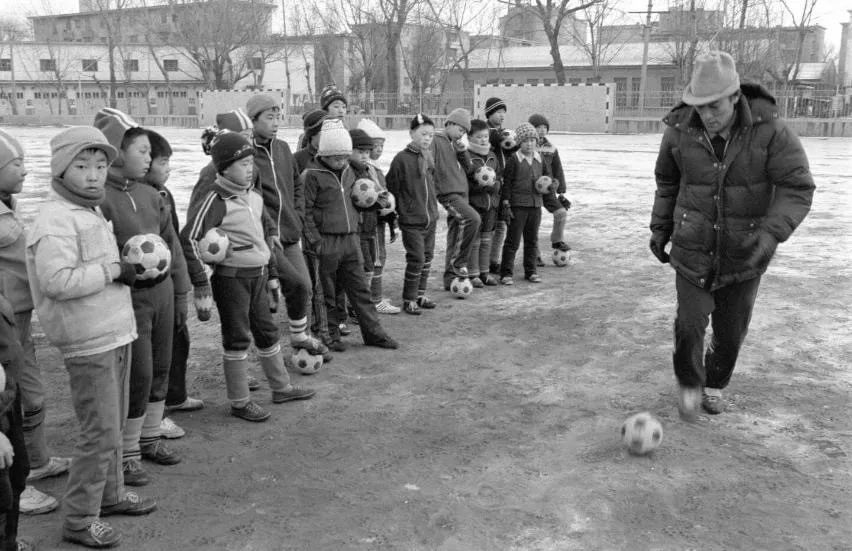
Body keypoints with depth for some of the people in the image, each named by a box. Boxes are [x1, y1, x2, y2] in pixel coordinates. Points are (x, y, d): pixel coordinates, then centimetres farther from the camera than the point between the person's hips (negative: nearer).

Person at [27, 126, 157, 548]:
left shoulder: (90, 212, 14)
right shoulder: (54, 220, -17)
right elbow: (56, 281, -28)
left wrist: (125, 267, 9)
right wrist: (112, 270, -20)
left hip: (115, 335, 10)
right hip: (89, 344, -10)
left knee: (114, 425, 21)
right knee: (100, 433, -3)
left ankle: (110, 493, 38)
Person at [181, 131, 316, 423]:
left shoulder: (254, 195, 7)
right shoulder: (217, 200, -17)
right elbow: (189, 239, -23)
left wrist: (272, 274, 18)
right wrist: (201, 285, -24)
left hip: (258, 275, 8)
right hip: (232, 278, -7)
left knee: (267, 331, 17)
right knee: (237, 338, 2)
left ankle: (281, 387, 33)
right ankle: (240, 402, 14)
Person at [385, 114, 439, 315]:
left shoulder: (429, 158, 8)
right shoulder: (402, 159, -12)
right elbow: (391, 188, -9)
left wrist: (433, 206, 15)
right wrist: (400, 209, -6)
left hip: (430, 218, 7)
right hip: (411, 220, -7)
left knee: (427, 257, 13)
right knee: (416, 259, -7)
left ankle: (420, 294, 27)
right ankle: (409, 299, 6)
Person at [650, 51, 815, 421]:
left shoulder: (770, 130, -16)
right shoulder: (680, 131, -9)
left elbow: (797, 187, -17)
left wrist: (772, 232, -32)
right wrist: (660, 229, 12)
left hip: (745, 254, 0)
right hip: (693, 249, 0)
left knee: (731, 331, 12)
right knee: (690, 324, -9)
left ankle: (714, 383, 41)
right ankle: (689, 383, 21)